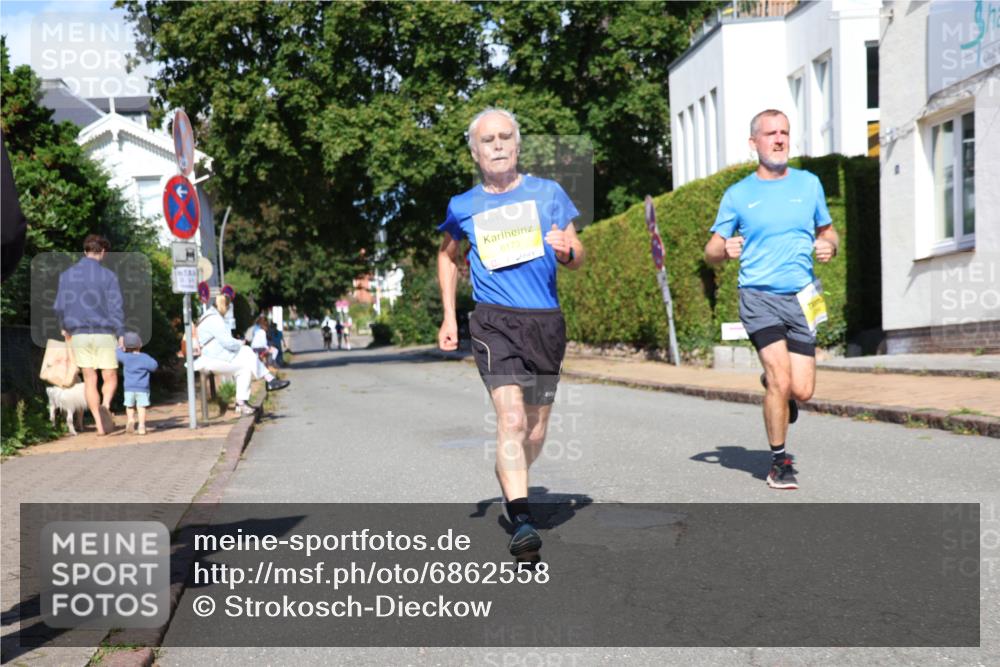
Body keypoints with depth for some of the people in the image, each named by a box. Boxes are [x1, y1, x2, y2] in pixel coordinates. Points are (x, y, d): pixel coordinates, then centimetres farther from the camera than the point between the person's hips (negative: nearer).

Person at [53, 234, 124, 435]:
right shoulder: (108, 276, -5)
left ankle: (99, 425, 4)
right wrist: (120, 334, -4)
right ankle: (105, 406, -22)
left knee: (89, 380, 8)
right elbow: (116, 307, -9)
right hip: (104, 333, -3)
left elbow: (59, 306, 8)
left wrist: (64, 328, 24)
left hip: (79, 334, 3)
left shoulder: (66, 275, 5)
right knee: (110, 378, 8)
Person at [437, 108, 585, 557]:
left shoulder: (547, 192, 7)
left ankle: (507, 477, 40)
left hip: (546, 320, 2)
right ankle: (522, 522, -23)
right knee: (511, 418, -21)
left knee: (535, 432, 11)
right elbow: (447, 254, 24)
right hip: (494, 320, -2)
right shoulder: (463, 206, 7)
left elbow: (578, 258, 10)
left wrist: (566, 250, -15)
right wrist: (449, 316, 15)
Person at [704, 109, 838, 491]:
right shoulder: (737, 195, 5)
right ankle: (779, 462, 5)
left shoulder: (809, 184, 11)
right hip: (759, 296, -2)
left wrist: (829, 247, -2)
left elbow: (827, 231, 21)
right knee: (780, 380, -15)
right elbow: (711, 254, 8)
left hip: (801, 298, 2)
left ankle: (776, 387, 35)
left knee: (802, 391, -4)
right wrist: (725, 249, -15)